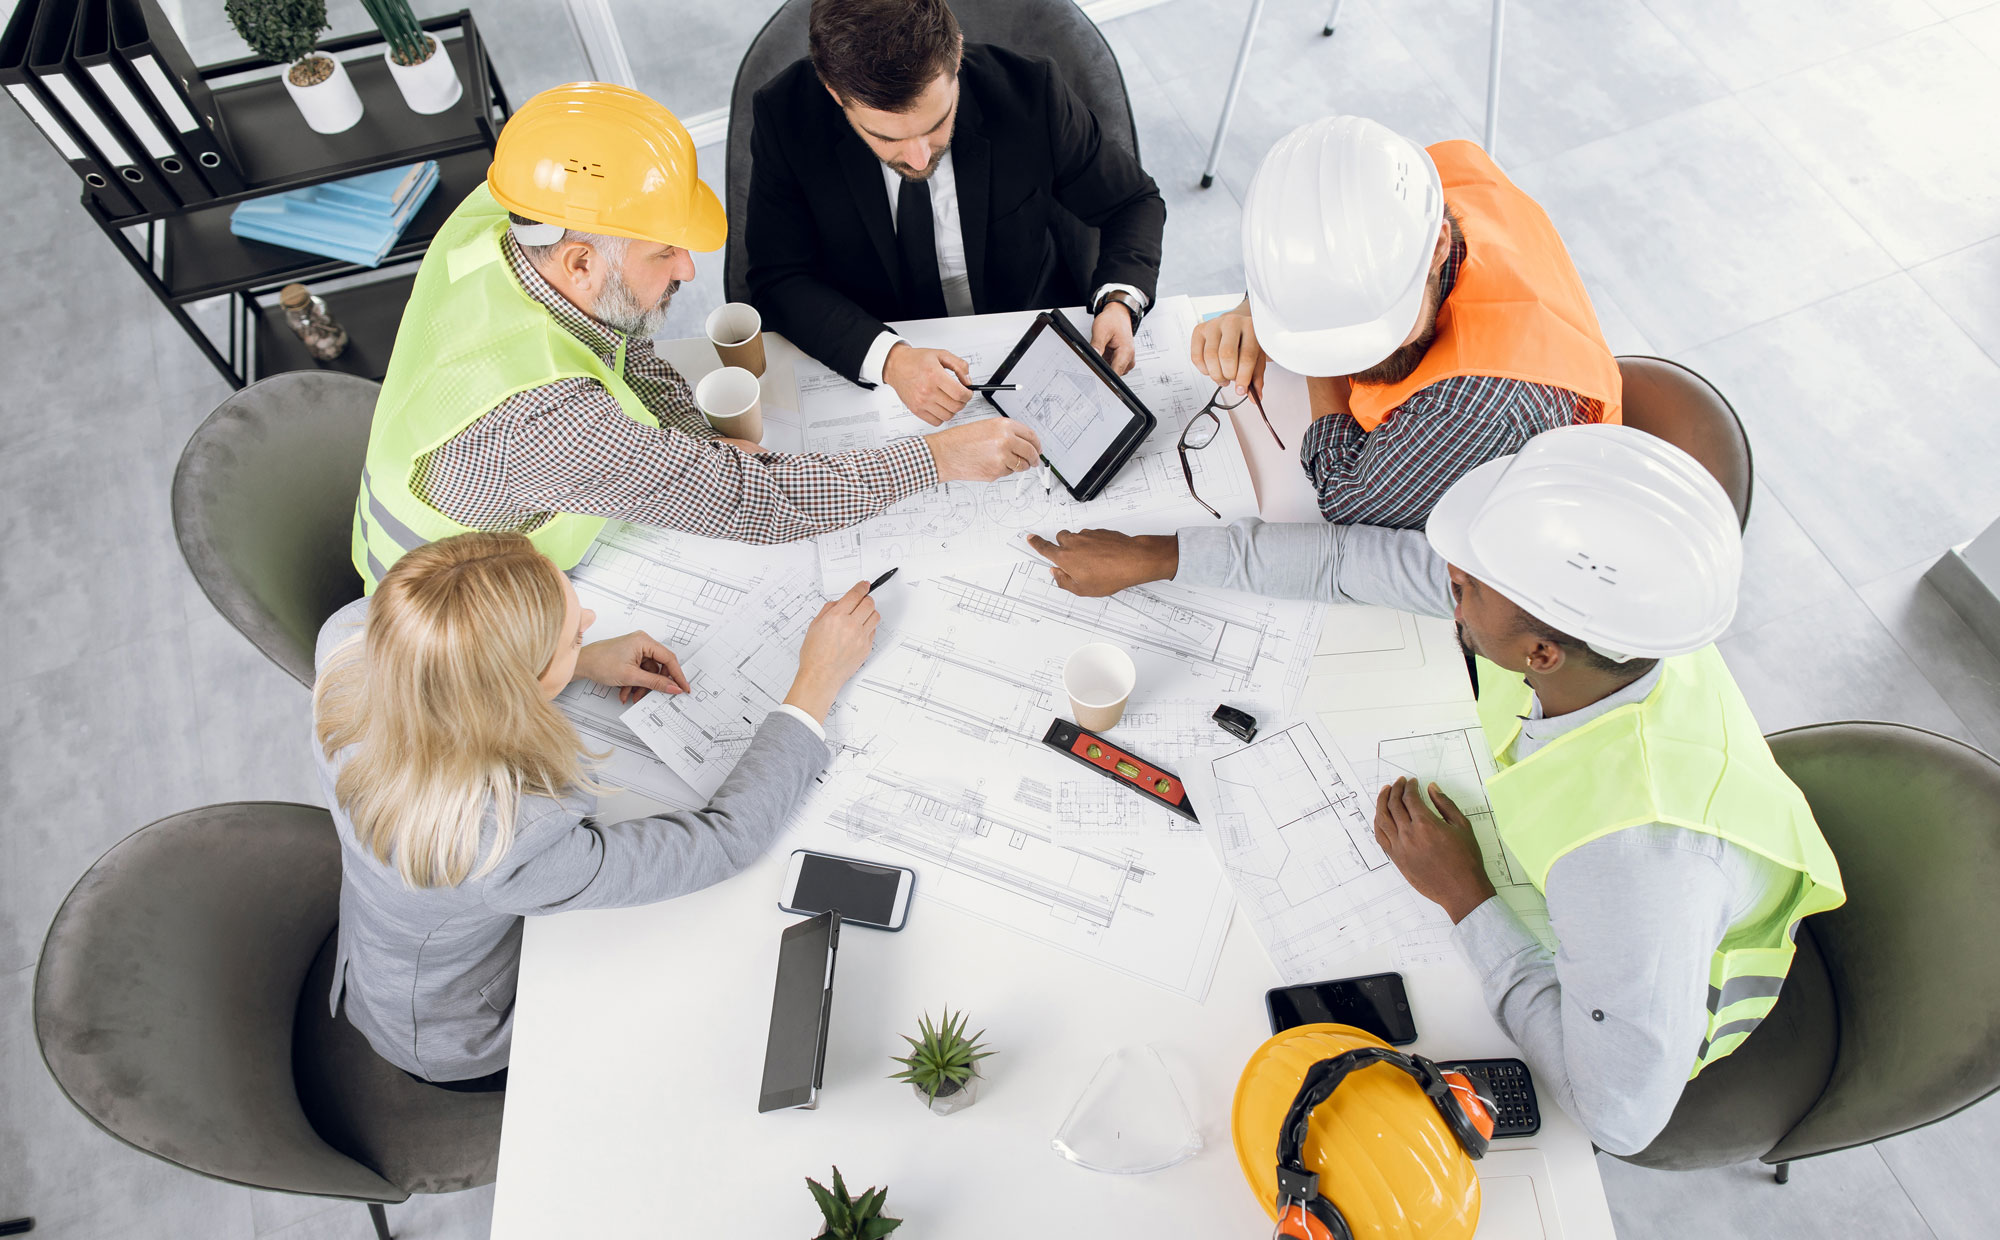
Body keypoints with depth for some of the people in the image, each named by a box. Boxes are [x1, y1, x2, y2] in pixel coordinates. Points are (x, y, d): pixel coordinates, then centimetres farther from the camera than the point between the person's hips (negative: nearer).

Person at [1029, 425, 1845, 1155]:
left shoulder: (1636, 854, -47)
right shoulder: (1594, 608, -29)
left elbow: (1620, 1114, -33)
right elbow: (1357, 556, -17)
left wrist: (1464, 895, -29)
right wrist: (1147, 558, -11)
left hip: (1654, 1007, -5)